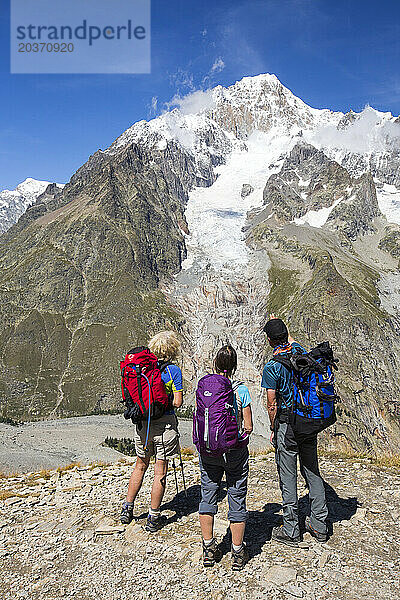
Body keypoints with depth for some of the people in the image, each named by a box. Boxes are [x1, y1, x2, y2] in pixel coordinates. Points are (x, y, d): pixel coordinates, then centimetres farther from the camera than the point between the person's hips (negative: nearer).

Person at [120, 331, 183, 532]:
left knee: (140, 465, 23)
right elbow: (177, 402, -12)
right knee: (160, 471, 8)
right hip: (164, 424, -4)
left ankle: (127, 508, 29)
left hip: (142, 423, 4)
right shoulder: (173, 370, -11)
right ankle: (154, 518, 18)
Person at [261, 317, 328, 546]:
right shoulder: (300, 352, -1)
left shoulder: (271, 368, -17)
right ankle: (320, 526, 25)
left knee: (288, 477, 5)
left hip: (287, 424, -6)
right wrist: (278, 323, 38)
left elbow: (272, 404, -12)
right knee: (312, 471, 16)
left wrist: (273, 429, 2)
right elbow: (291, 341, 25)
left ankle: (291, 532, 15)